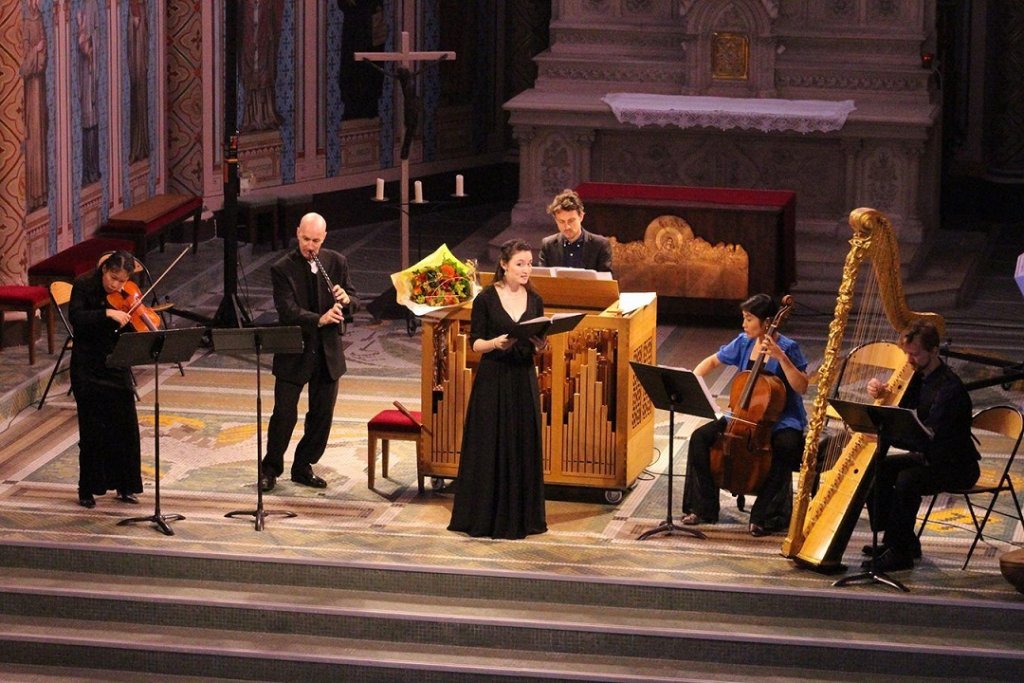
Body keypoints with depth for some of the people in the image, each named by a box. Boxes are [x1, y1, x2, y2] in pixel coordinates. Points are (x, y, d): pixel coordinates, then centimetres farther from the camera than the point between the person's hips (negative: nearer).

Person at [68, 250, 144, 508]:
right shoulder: (84, 285, -11)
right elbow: (75, 318, -26)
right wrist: (108, 313, -35)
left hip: (117, 367, 3)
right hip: (88, 368, -3)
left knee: (126, 426, 3)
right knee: (93, 429, 0)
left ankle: (125, 486, 16)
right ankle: (87, 489, 12)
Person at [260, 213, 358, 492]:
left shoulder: (336, 262, 3)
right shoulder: (282, 269, -9)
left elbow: (354, 302, 5)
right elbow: (288, 311, -18)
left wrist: (346, 300, -19)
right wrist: (319, 320, -33)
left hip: (328, 351, 4)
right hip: (294, 352, -4)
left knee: (322, 414, 9)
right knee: (284, 414, -1)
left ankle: (303, 466, 23)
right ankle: (270, 469, 13)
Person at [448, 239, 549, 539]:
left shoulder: (534, 300, 6)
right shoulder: (486, 299, -6)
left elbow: (539, 344, 10)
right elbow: (475, 343, -5)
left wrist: (541, 342, -12)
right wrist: (496, 342, -24)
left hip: (523, 379, 4)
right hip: (492, 380, -4)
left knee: (524, 447, 6)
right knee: (490, 448, 0)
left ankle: (521, 515, 14)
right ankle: (485, 516, 8)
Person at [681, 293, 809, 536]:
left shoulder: (787, 348, -12)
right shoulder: (744, 343, 4)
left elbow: (802, 387, -21)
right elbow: (712, 361, 17)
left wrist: (781, 357, -30)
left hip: (782, 420, -5)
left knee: (785, 446, -38)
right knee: (701, 437, -13)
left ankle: (767, 516, -22)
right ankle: (703, 509, -3)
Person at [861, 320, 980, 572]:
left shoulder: (949, 387, -24)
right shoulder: (918, 376, 4)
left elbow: (928, 435, -33)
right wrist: (882, 394, -9)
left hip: (957, 466, -10)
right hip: (928, 456, 10)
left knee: (907, 480, -33)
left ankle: (900, 553, -21)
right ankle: (894, 540, 11)